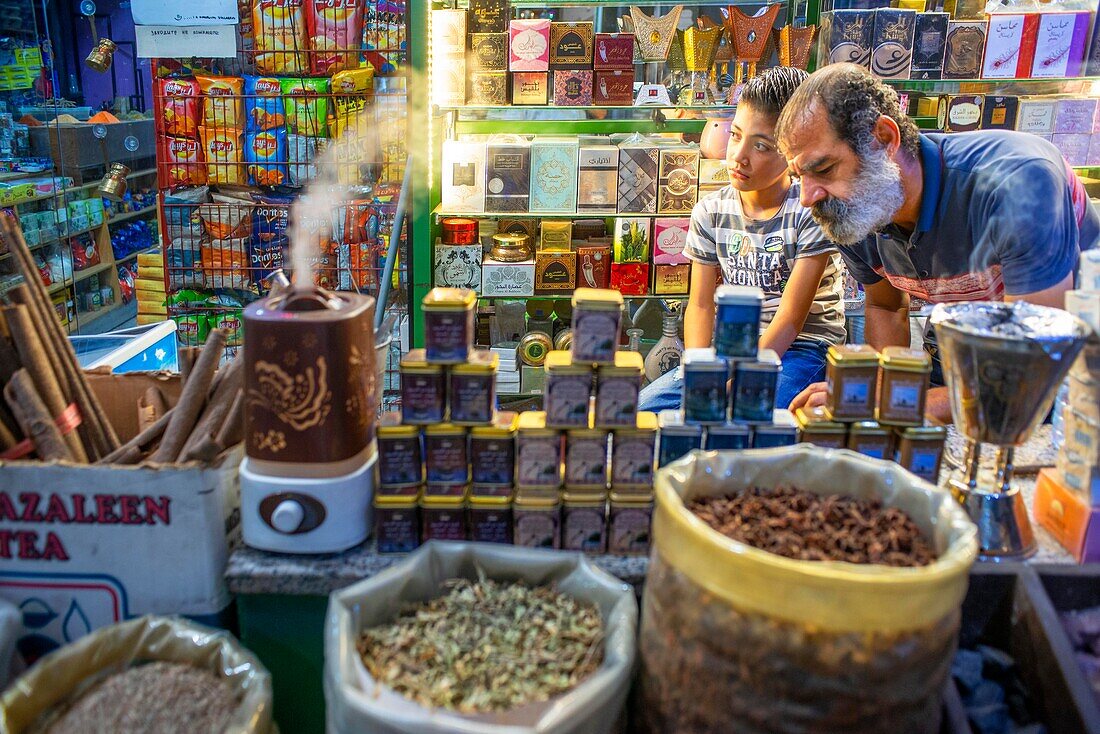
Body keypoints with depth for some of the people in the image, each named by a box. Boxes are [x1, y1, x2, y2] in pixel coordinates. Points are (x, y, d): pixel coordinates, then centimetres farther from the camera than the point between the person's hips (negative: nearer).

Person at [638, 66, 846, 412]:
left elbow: (789, 320, -16)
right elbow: (701, 305, 2)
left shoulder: (811, 212, -12)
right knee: (643, 407, -14)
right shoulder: (710, 212, 3)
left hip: (802, 349, -4)